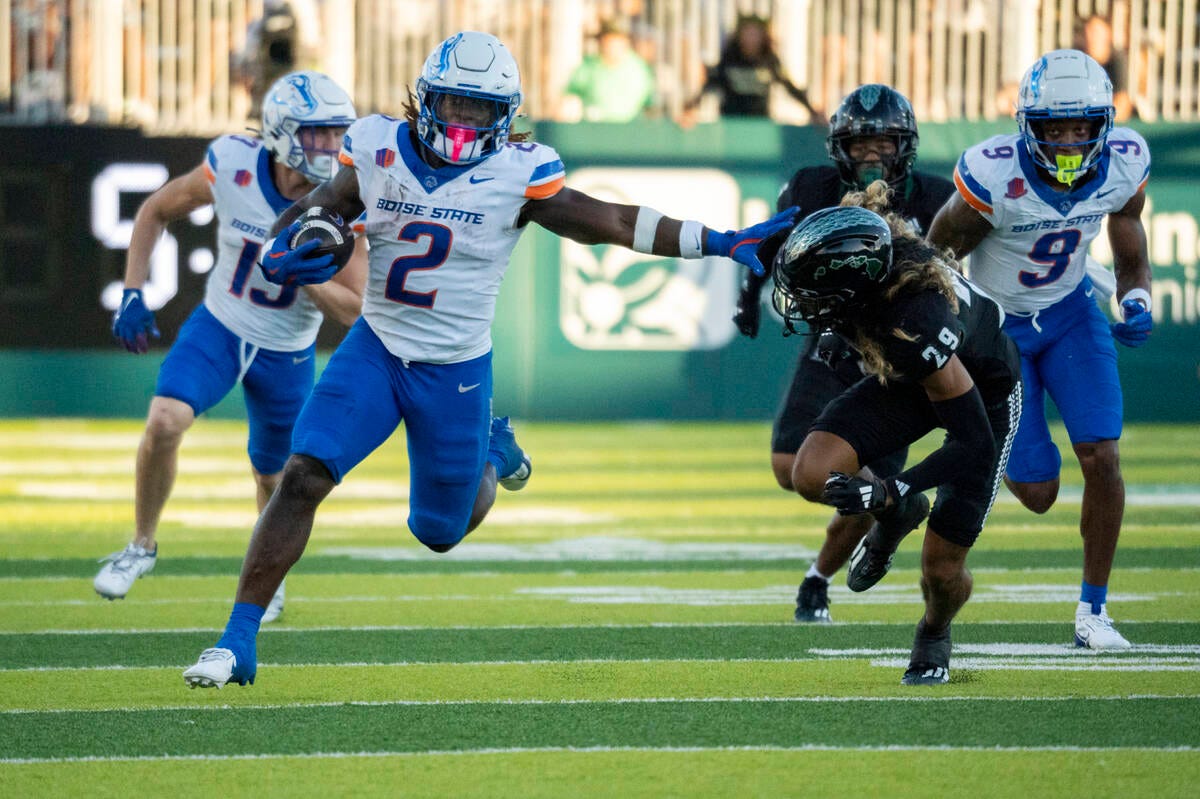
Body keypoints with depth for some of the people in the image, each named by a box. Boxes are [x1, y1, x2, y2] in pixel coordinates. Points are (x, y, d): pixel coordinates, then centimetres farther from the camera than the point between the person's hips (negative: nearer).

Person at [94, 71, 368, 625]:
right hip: (219, 328, 0)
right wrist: (132, 295, -7)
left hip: (287, 354, 1)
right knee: (165, 421, -24)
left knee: (272, 476, 14)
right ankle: (143, 544, 0)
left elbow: (350, 310, -16)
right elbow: (155, 211, -1)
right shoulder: (231, 168, -20)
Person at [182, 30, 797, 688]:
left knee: (439, 532, 10)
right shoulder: (379, 151, -6)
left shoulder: (516, 175, -12)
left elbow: (612, 225, -6)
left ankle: (489, 452, 45)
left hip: (456, 371, -1)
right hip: (375, 351, 1)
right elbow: (315, 213, 5)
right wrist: (283, 257, -18)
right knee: (302, 477, -18)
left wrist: (721, 243, -8)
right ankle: (238, 643, -13)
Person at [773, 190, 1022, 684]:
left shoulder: (917, 328, -44)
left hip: (983, 394, -5)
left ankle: (934, 634, 34)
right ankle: (898, 514, 14)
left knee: (941, 570, -3)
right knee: (813, 474, -19)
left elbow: (975, 445, -36)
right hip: (906, 382, 6)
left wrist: (886, 492, -39)